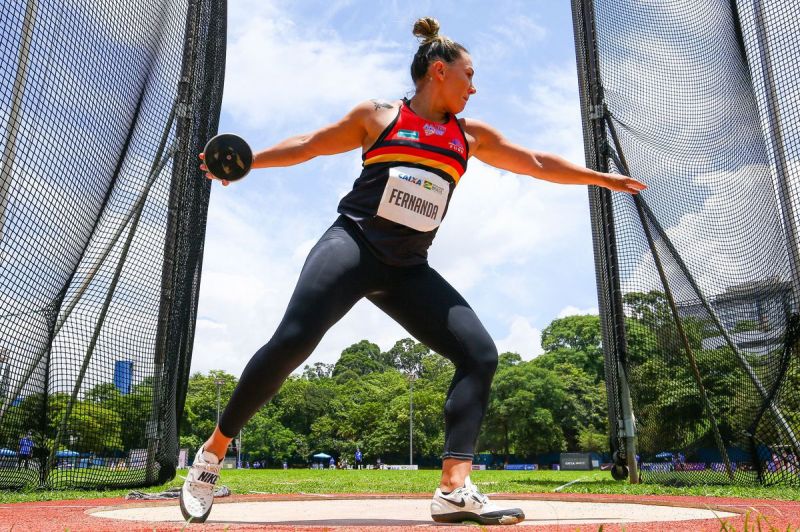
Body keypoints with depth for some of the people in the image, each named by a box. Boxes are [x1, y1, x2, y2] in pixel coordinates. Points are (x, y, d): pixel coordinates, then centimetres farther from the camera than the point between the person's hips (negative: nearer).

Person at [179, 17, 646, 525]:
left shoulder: (472, 135, 16)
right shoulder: (377, 115, 7)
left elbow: (536, 162, 24)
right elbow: (310, 144, 15)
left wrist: (602, 178, 27)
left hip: (409, 270, 5)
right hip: (352, 246, -4)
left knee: (481, 354, -11)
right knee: (292, 341, -23)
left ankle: (455, 489, -15)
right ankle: (212, 453, -4)